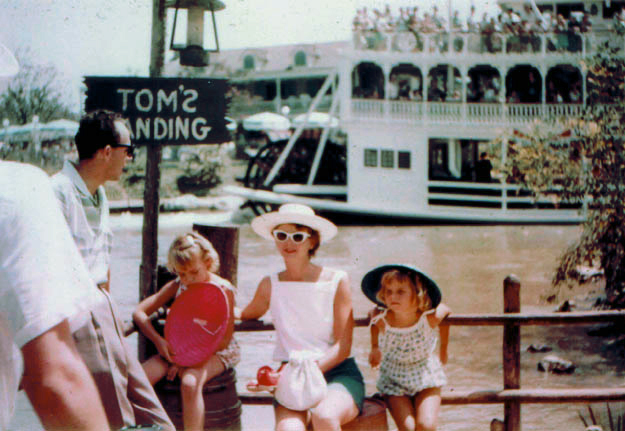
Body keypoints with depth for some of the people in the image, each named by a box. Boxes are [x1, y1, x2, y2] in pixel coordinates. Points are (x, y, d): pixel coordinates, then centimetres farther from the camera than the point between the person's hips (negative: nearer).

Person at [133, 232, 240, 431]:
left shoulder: (223, 290, -11)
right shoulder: (176, 287, 2)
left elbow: (224, 340, -12)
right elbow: (139, 312, 2)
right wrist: (159, 341, -14)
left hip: (213, 352, -5)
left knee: (190, 382, -36)